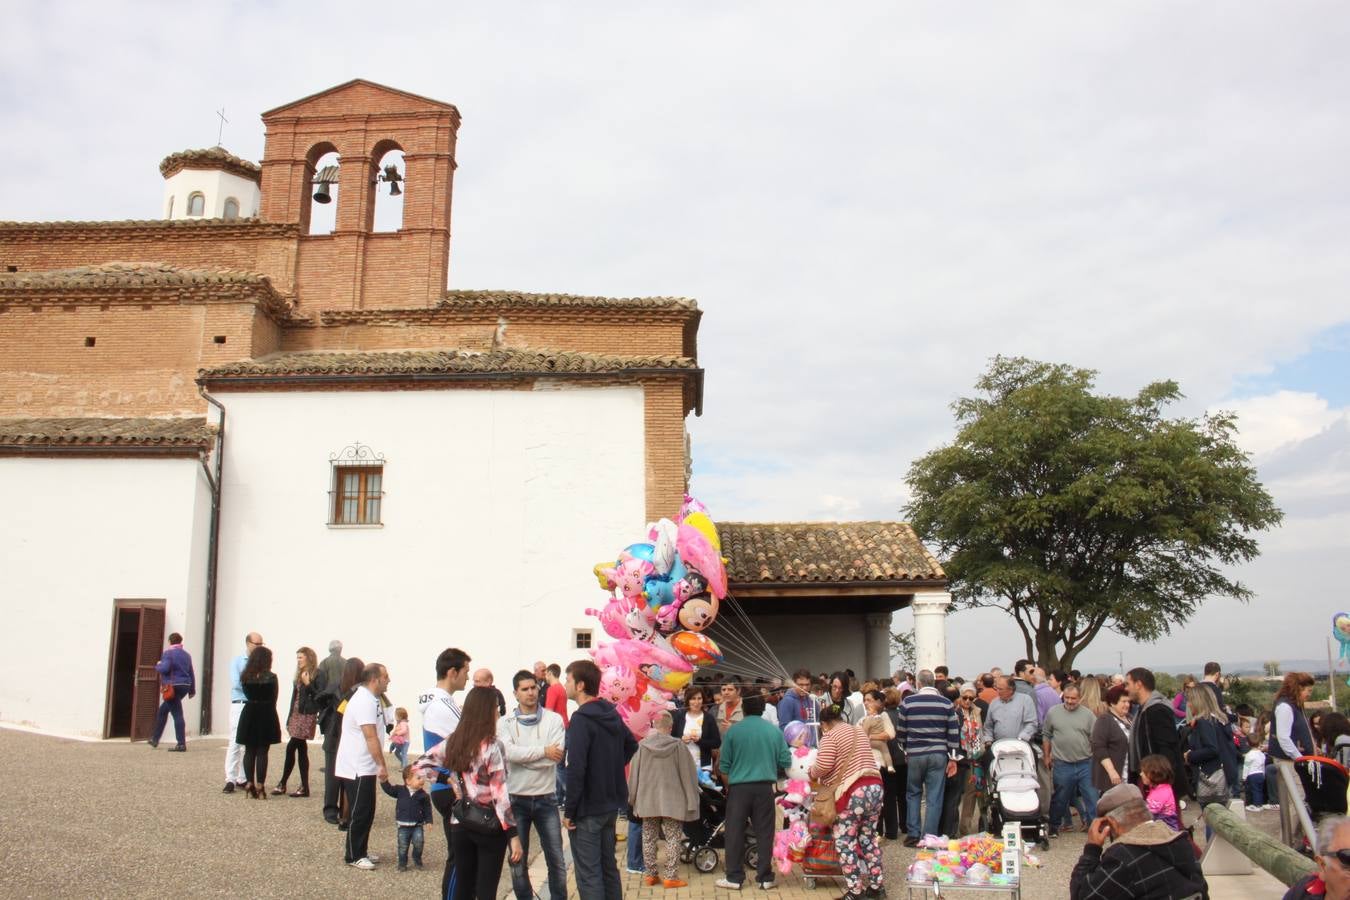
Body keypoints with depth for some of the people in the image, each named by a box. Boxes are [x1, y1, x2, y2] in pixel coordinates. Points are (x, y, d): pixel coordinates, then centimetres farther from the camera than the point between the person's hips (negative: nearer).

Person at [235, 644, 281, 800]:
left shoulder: (245, 676, 0)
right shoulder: (270, 677, -10)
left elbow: (246, 693, 6)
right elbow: (273, 699, -4)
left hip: (249, 714, 3)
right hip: (265, 715, -3)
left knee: (249, 751, 10)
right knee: (262, 752, 1)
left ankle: (250, 785, 10)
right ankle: (260, 787, -1)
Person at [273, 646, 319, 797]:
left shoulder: (317, 674, -7)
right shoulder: (299, 675, 16)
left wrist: (308, 684, -21)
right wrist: (289, 719, 19)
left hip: (307, 715, -8)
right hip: (296, 714, 8)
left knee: (291, 747, -9)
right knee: (301, 749, 7)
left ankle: (283, 783, 0)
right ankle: (304, 787, 10)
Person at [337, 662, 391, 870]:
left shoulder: (370, 699, 11)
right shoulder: (365, 701, -21)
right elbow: (371, 737, -25)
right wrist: (382, 765, -23)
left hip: (365, 767, 10)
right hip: (358, 768, -10)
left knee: (366, 812, 15)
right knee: (360, 813, -2)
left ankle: (360, 851, 25)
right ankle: (353, 856, 7)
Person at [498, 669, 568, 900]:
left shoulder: (554, 719, -2)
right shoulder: (505, 723, -2)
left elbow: (556, 755, -16)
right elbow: (510, 753, -19)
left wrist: (522, 755, -16)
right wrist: (543, 751, -18)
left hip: (546, 798, 0)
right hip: (516, 799, 0)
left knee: (556, 860, 6)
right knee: (518, 860, 11)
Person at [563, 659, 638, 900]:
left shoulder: (581, 719, -19)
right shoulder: (611, 714, 8)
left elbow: (576, 769, -23)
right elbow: (632, 744, 24)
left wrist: (569, 811, -16)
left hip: (588, 808, -8)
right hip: (611, 804, 8)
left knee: (589, 874, -3)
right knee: (608, 867, 18)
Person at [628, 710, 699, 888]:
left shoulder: (642, 745, -5)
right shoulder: (677, 745, -10)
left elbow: (634, 774, 1)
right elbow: (687, 774, -6)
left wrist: (632, 798, 14)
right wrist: (691, 801, 2)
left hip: (647, 800, 2)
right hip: (672, 800, -2)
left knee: (649, 838, 12)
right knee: (673, 838, 5)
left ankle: (651, 875, 17)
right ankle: (670, 876, 3)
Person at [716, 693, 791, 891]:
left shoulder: (732, 731, -3)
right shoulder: (775, 731, 2)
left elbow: (723, 766, 0)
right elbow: (785, 762, 4)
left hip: (739, 787, -2)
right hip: (765, 787, 2)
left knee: (735, 833, 7)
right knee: (764, 833, 9)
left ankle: (734, 877, 10)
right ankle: (765, 877, 13)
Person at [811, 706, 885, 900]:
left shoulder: (830, 736, -5)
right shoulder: (859, 731, 19)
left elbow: (824, 765, -15)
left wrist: (812, 772, 5)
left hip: (852, 793, -8)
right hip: (874, 787, 8)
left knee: (845, 843, 1)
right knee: (868, 838, 17)